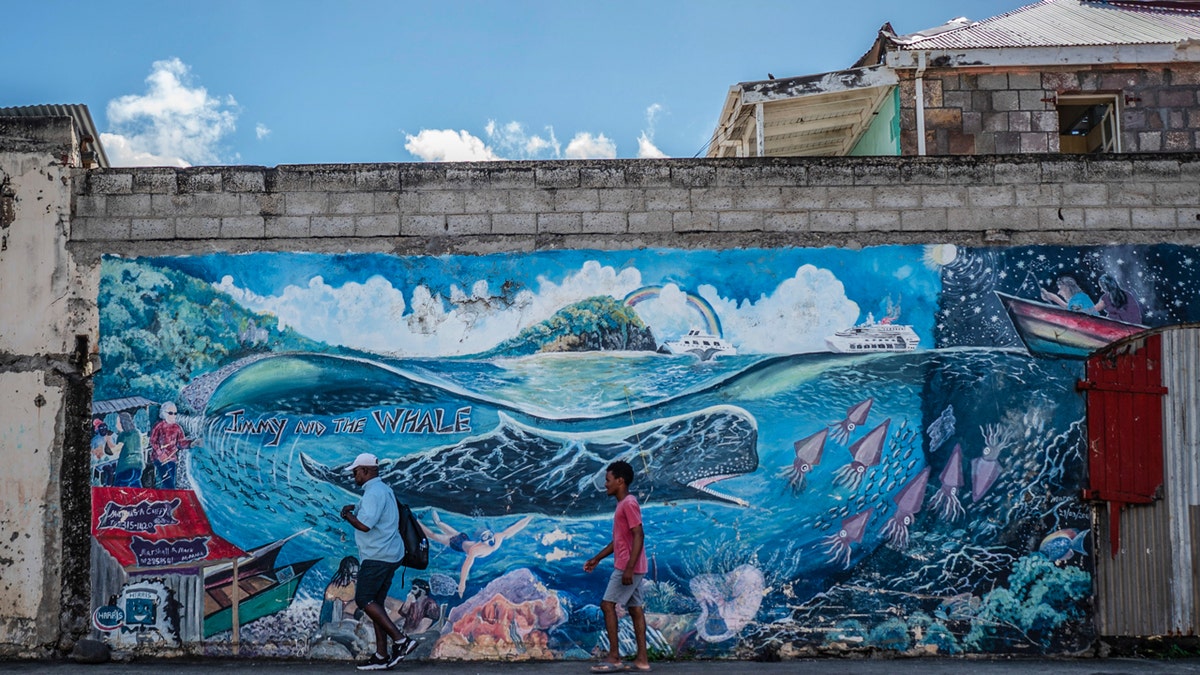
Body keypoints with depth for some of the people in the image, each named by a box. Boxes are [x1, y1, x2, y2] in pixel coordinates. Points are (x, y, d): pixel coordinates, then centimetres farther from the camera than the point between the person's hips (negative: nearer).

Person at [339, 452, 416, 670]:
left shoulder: (374, 492, -15)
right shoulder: (383, 489, 19)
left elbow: (365, 525, -24)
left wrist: (347, 515, -6)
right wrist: (355, 509, 16)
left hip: (377, 556, -10)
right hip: (389, 555, 10)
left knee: (364, 599, -8)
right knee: (375, 602, 10)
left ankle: (400, 640, -12)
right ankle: (381, 656, 11)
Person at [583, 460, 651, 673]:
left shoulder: (629, 503, -14)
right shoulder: (623, 504, 17)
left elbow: (638, 536, -21)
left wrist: (629, 567, -26)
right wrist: (597, 558, 22)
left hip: (629, 567, -10)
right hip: (630, 567, 10)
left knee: (608, 605, -8)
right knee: (635, 608, 7)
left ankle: (614, 657, -6)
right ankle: (642, 658, 7)